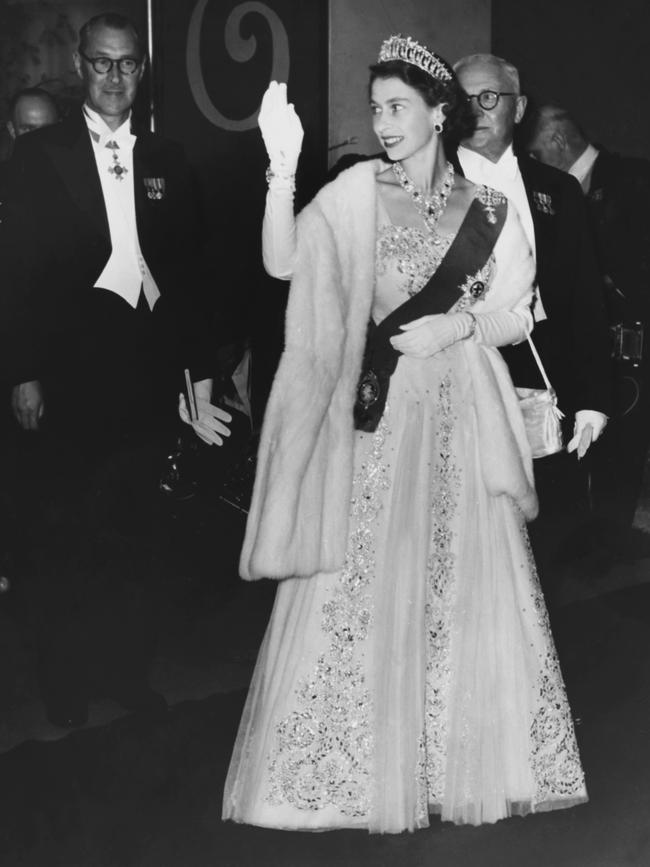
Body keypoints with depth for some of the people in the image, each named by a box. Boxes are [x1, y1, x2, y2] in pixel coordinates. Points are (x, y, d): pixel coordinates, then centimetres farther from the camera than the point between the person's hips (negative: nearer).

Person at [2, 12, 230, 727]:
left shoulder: (167, 159, 10)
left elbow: (187, 270, 10)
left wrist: (198, 368, 6)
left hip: (147, 371, 3)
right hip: (70, 373, -3)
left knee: (137, 531, 10)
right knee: (64, 533, 6)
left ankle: (127, 668, 24)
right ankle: (66, 678, 20)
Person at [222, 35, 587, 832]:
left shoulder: (487, 210, 5)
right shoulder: (356, 191, 1)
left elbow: (517, 318, 8)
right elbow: (283, 263, -11)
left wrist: (459, 325, -10)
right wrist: (282, 168, -21)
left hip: (458, 416, 1)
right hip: (372, 412, -1)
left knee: (465, 586, 5)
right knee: (359, 585, 0)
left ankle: (467, 761, 21)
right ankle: (356, 769, 14)